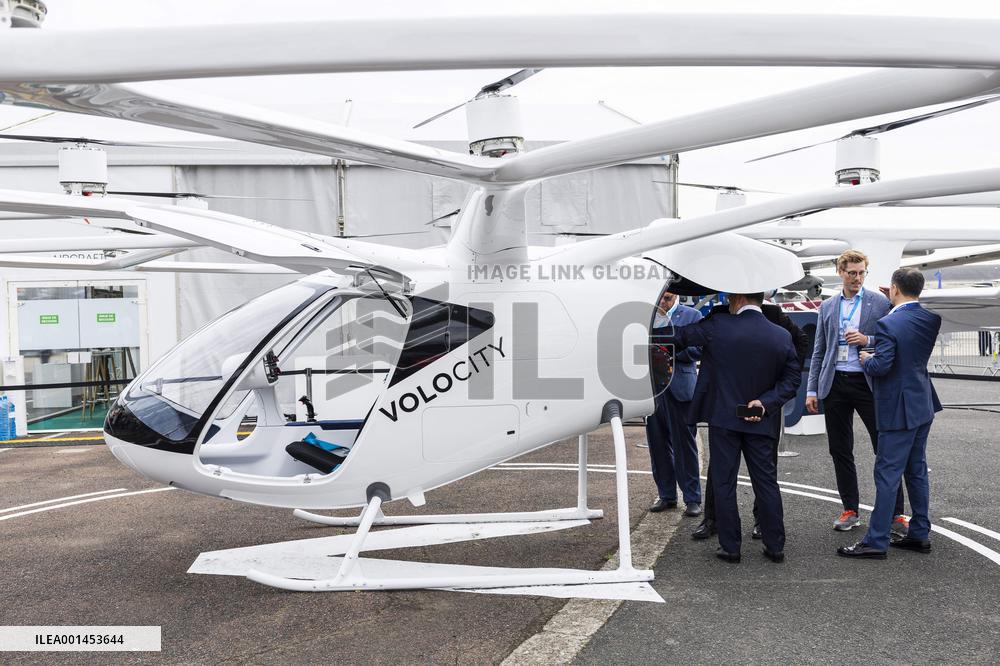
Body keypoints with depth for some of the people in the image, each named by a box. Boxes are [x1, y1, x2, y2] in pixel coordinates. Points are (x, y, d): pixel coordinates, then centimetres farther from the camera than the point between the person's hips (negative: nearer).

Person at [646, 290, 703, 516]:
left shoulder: (691, 315, 2)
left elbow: (699, 350, -7)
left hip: (679, 389, -4)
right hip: (651, 388, 4)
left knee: (684, 445, 1)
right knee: (658, 445, 10)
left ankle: (692, 498, 11)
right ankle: (666, 495, 22)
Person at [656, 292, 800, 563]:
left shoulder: (718, 327, -11)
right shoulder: (781, 336, 0)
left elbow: (678, 334, -3)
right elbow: (792, 378, 1)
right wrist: (765, 403, -4)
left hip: (723, 418, -3)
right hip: (760, 422, 3)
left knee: (724, 482, 5)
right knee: (766, 481, 11)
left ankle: (730, 547, 10)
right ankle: (775, 546, 18)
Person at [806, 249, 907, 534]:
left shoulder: (880, 302, 2)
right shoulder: (827, 307, 11)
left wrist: (868, 340, -15)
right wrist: (812, 389, 6)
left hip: (867, 383, -3)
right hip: (834, 384, 3)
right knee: (840, 451, 8)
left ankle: (896, 513, 9)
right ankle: (850, 510, 19)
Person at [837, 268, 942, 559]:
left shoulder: (888, 324, -21)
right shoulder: (931, 319, 2)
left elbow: (880, 366, -24)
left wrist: (866, 359, -2)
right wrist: (896, 305, 15)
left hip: (898, 410, -8)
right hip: (923, 406, 8)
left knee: (887, 475, -3)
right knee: (917, 470, 16)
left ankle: (876, 541, 2)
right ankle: (920, 535, 25)